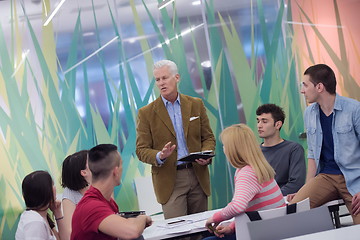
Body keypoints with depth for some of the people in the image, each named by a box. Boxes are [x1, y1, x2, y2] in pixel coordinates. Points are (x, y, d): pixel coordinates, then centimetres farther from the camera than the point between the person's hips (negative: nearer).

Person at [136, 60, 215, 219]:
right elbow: (142, 150, -1)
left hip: (198, 175, 3)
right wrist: (160, 156, -22)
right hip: (169, 179, -3)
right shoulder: (146, 113, 0)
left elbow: (208, 137, 12)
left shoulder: (196, 105, 8)